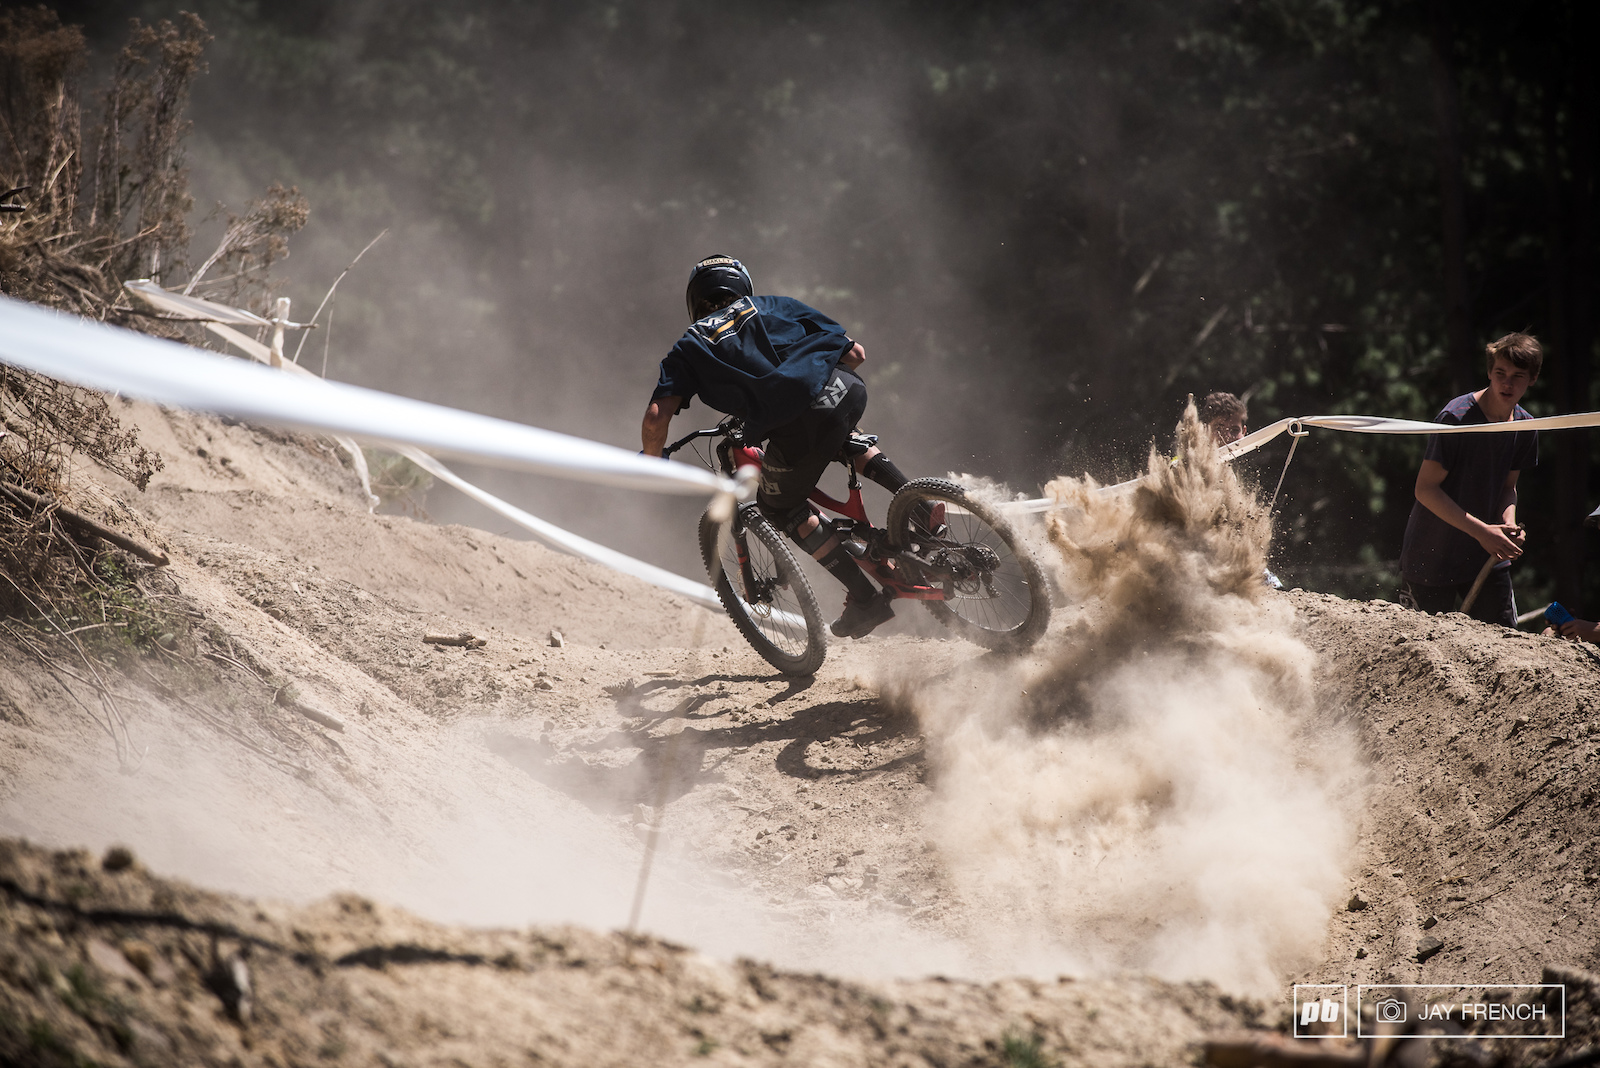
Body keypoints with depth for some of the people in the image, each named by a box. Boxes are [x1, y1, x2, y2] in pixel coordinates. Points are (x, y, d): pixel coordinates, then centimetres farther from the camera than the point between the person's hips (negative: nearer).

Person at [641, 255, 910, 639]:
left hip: (798, 430, -4)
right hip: (848, 391, 4)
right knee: (841, 438, 39)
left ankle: (865, 598, 18)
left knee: (781, 507, 23)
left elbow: (656, 417, 8)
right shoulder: (775, 305, 29)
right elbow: (854, 352, 24)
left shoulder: (690, 346, 22)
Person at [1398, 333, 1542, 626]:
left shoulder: (1524, 427, 2)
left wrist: (1508, 525, -8)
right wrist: (1482, 531, -23)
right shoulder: (1457, 417, -19)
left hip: (1488, 556, 6)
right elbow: (1425, 489, -19)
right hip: (1431, 555, -6)